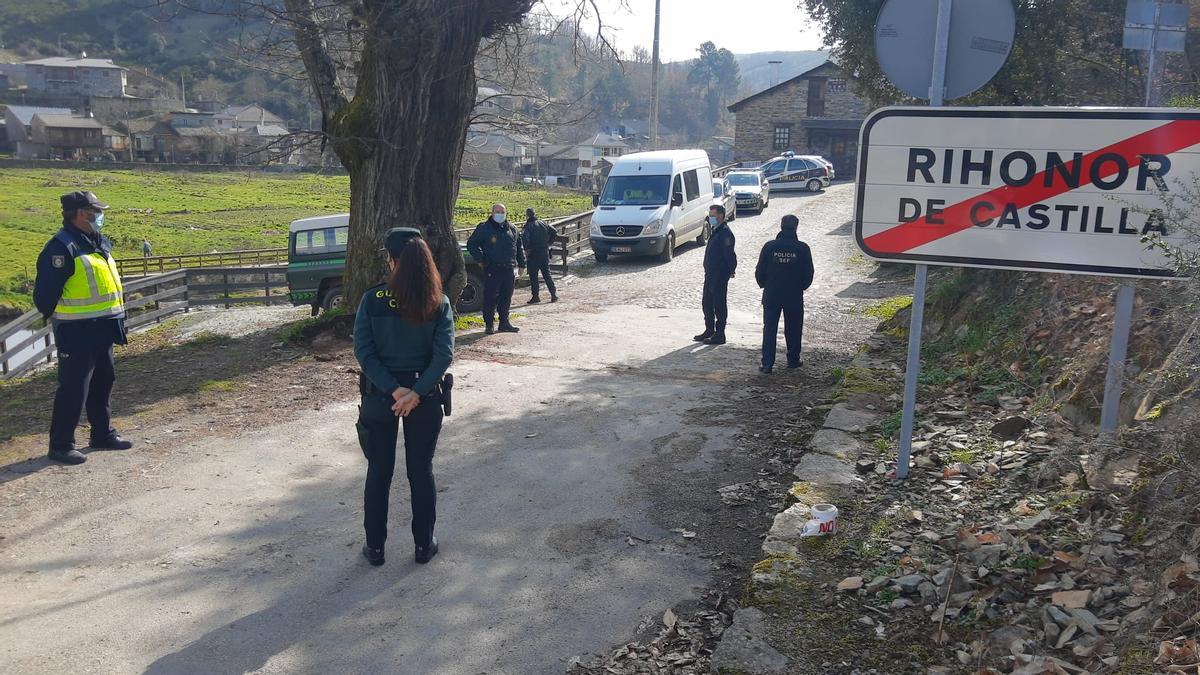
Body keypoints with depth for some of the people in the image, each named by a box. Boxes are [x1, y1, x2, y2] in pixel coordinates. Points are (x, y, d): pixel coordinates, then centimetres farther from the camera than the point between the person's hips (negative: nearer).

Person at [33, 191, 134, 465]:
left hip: (102, 330, 9)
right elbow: (45, 293, -18)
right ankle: (61, 444, 5)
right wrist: (58, 319, -6)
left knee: (103, 381, 17)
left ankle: (103, 434, 30)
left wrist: (115, 319, 21)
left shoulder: (99, 243, 12)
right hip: (77, 334, -9)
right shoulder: (61, 247, -17)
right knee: (73, 387, -5)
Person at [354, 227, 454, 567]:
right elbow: (444, 354, -15)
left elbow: (363, 351, -13)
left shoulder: (372, 300, -9)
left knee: (378, 472, 13)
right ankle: (424, 545, 22)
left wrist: (393, 389, -15)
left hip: (379, 396, 0)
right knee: (421, 470, 14)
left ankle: (375, 547, 22)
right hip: (425, 396, 1)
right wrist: (417, 392, -17)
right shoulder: (440, 304, -7)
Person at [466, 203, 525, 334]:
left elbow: (519, 248, 21)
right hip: (492, 270, -5)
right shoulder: (484, 228, -1)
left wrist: (521, 264, 17)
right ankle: (489, 324, 4)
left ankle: (504, 323, 19)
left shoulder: (512, 229, 14)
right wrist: (481, 260, -4)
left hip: (509, 269, 5)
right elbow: (471, 244, 0)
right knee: (490, 297, -3)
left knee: (506, 298, 10)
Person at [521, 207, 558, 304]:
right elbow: (554, 232, 9)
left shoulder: (527, 226, -8)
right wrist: (548, 243, 12)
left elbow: (525, 237, -25)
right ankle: (554, 294, 7)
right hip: (545, 253, 5)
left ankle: (536, 296, 0)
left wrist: (527, 249, -14)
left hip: (533, 254, -5)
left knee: (533, 276, 2)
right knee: (547, 274, 12)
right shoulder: (543, 224, 9)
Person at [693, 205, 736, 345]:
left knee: (719, 305, -2)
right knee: (707, 303, 16)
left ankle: (719, 335, 5)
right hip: (710, 274, 10)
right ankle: (709, 330, 28)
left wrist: (730, 271, -16)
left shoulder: (725, 234, -18)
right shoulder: (715, 231, 14)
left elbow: (730, 255, -20)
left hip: (720, 276, -10)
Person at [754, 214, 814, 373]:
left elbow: (760, 272, -2)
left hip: (771, 296, 0)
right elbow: (809, 274, -1)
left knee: (769, 330, 4)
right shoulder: (802, 248, -7)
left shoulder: (769, 246, -7)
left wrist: (765, 286, 16)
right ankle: (793, 360, 23)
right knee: (793, 330, 14)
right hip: (794, 296, 0)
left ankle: (767, 363, 0)